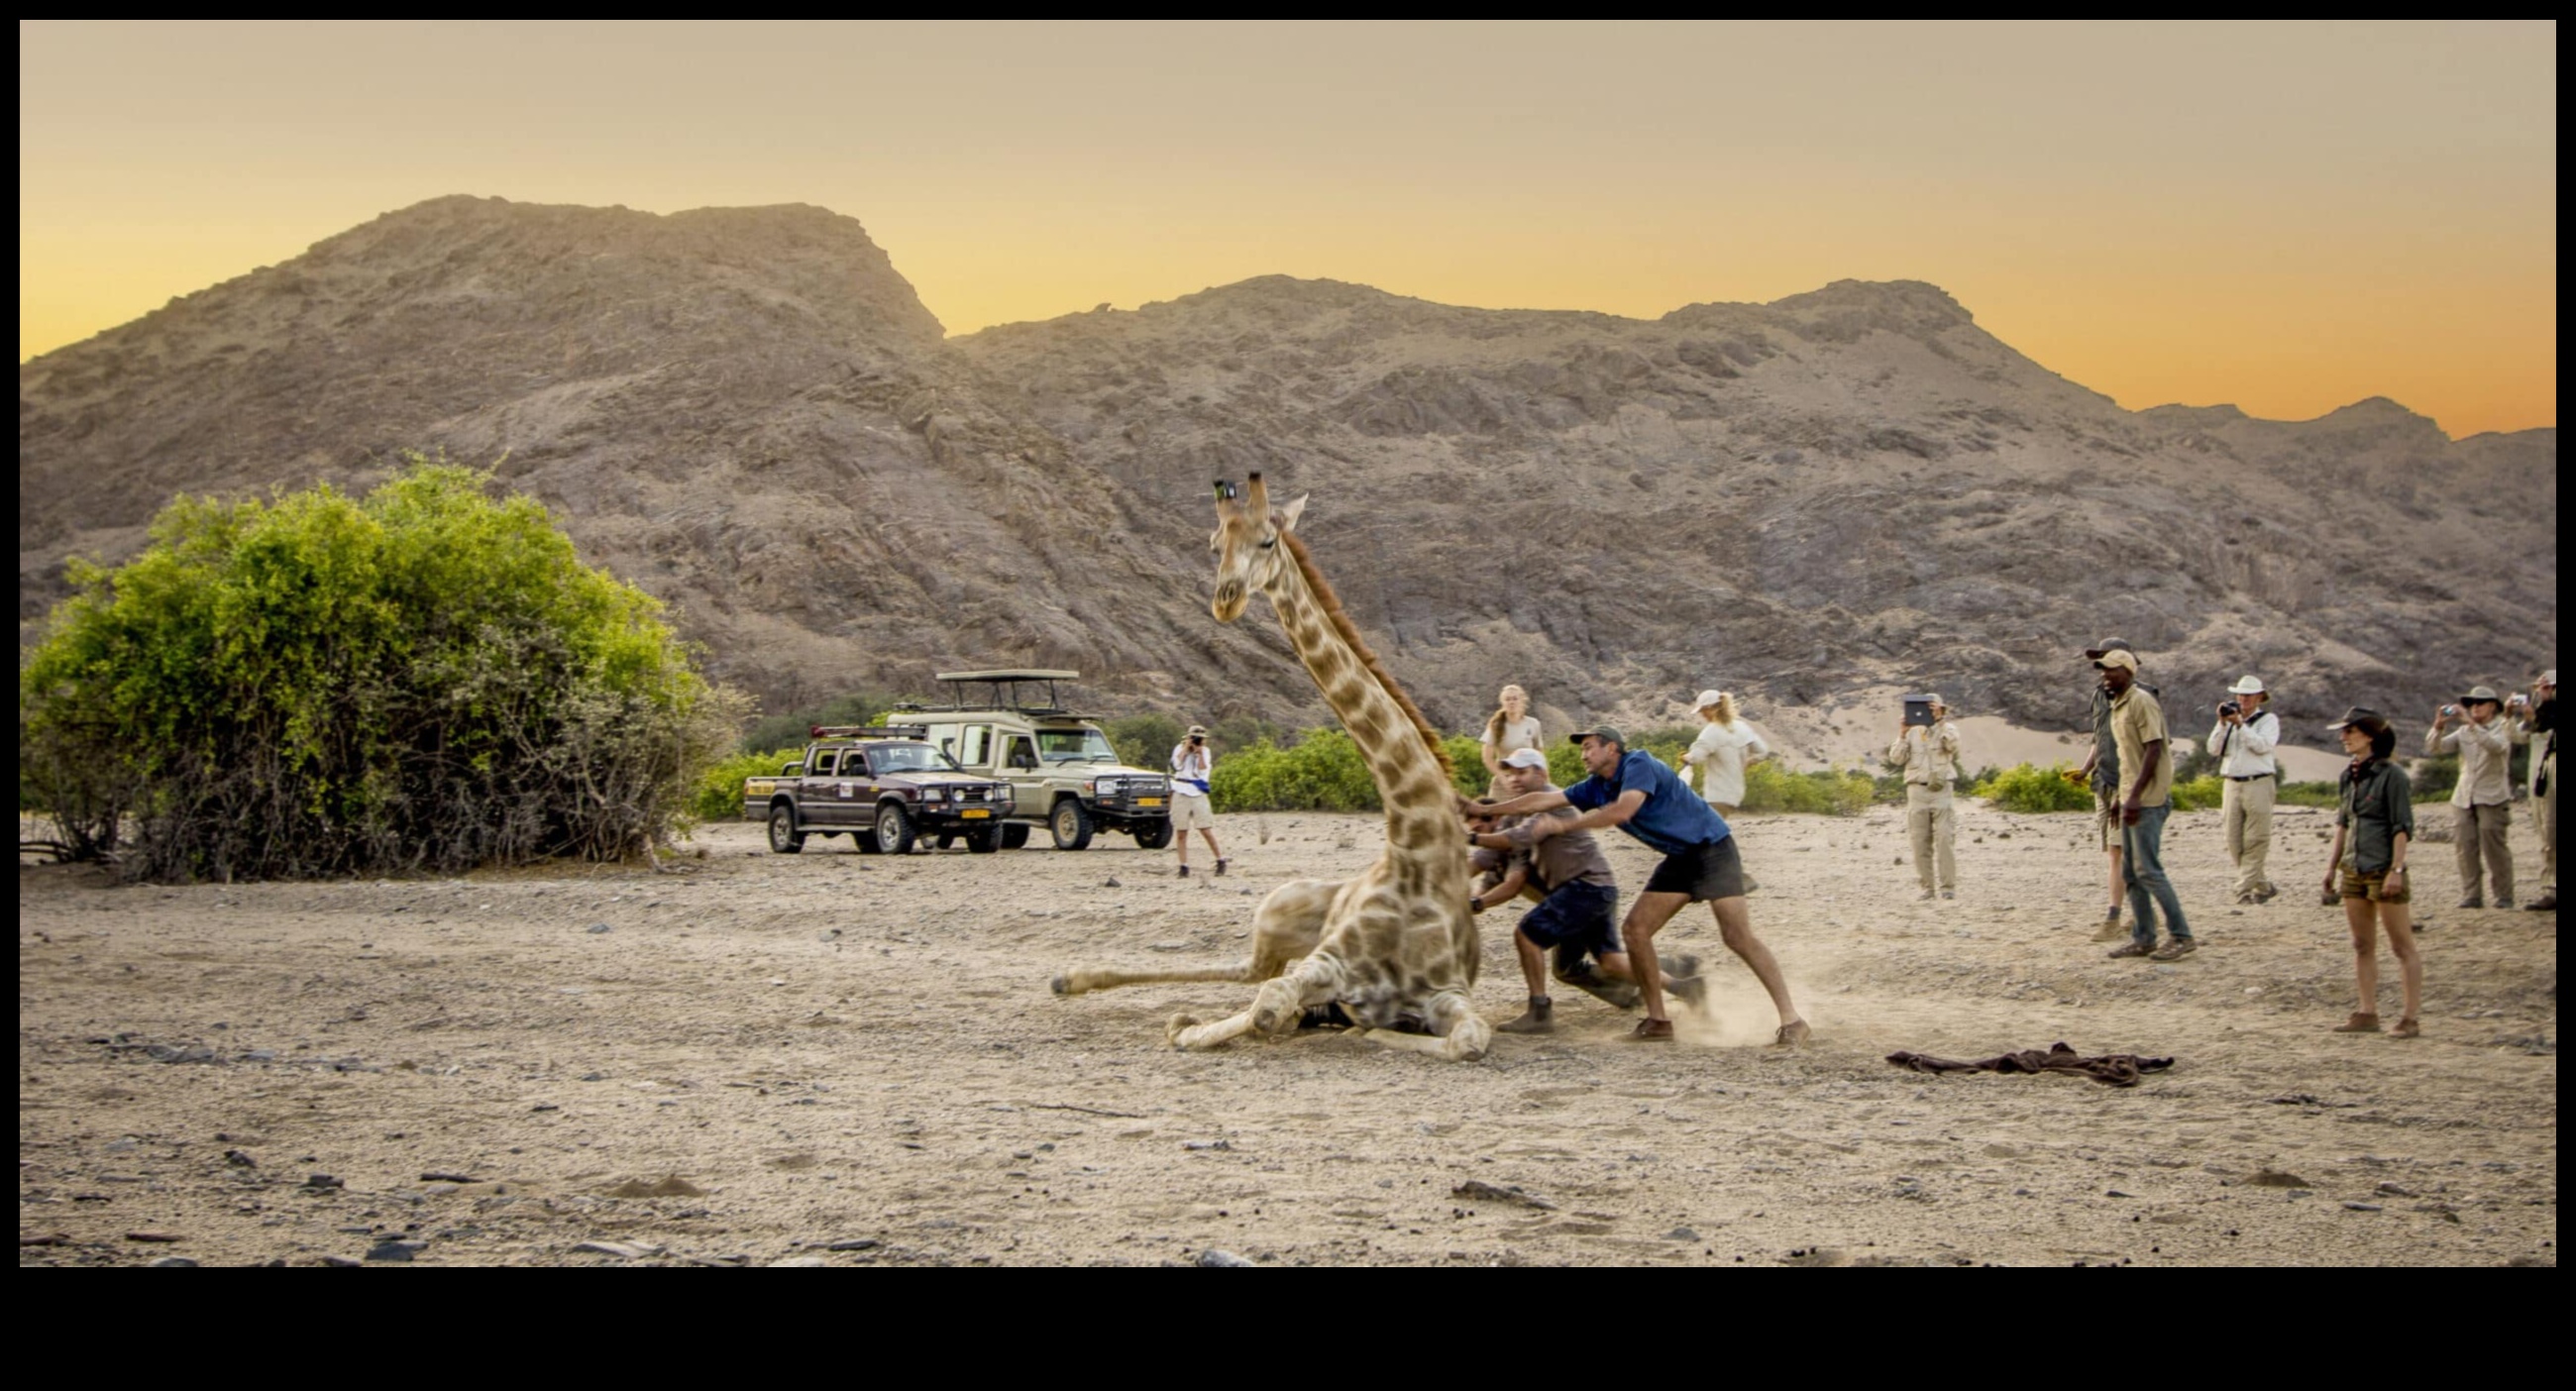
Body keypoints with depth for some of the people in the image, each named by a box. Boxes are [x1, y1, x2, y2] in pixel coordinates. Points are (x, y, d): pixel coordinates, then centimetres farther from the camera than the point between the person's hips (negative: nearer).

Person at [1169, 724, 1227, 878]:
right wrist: (1186, 748, -9)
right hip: (1181, 794, 0)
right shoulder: (1180, 748, 7)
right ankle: (1184, 867, 6)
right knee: (1181, 832, 0)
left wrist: (1200, 753, -9)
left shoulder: (1205, 752, 9)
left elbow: (1203, 772, -4)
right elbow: (1177, 764, -12)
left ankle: (1220, 860, 6)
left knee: (1206, 830, -7)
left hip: (1198, 795, 0)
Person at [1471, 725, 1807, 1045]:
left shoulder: (1639, 765, -18)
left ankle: (1791, 1020, -12)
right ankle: (1658, 1021, 5)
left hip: (1712, 849, -9)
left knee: (1737, 936, -16)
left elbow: (1622, 811, -33)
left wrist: (1562, 825, -28)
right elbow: (1543, 800, 10)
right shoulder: (1597, 787, 7)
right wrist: (1483, 810, 9)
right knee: (1634, 930, -1)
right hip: (1679, 859, 9)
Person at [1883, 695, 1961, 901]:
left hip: (1941, 790, -2)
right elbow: (1896, 759, 2)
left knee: (1945, 839, -9)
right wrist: (1902, 734, -9)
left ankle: (1949, 886, -7)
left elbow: (1953, 744, -16)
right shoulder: (1912, 732, 11)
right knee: (1920, 841, 1)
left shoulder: (1948, 729, 7)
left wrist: (1940, 722, -23)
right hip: (1917, 790, 2)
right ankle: (1926, 887, 5)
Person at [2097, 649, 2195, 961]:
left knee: (2148, 869, -11)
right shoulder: (2118, 707, 17)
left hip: (2148, 799, -10)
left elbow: (2153, 750, -19)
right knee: (2131, 871, 10)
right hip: (2132, 799, 10)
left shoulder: (2142, 702, -12)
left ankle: (2181, 936, -6)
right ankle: (2143, 938, 14)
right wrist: (2121, 797, 23)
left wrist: (2135, 795, -23)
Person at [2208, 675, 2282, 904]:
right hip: (2231, 784, 5)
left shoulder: (2268, 719, 4)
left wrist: (2240, 724, -17)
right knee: (2234, 841, 3)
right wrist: (2222, 723, -5)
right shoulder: (2229, 719, 17)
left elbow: (2262, 745, -14)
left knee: (2255, 841, -8)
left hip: (2258, 784, -5)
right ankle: (2264, 886, 16)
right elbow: (2214, 749, 5)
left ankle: (2245, 889, -6)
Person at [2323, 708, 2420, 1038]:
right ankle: (2367, 1014, 17)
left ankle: (2411, 1018, 0)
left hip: (2383, 870, -8)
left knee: (2402, 947, -2)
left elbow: (2403, 826, -13)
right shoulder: (2347, 777, 11)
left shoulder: (2391, 775, -11)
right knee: (2362, 946, 11)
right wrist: (2333, 865, 16)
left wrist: (2396, 869, -19)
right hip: (2354, 870, 8)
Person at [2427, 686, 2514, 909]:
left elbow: (2496, 746, -22)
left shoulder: (2502, 728, 2)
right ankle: (2471, 895, 2)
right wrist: (2439, 726, -12)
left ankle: (2504, 896, 0)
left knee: (2494, 848, -8)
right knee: (2464, 848, -3)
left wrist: (2471, 723, -27)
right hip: (2463, 797, 5)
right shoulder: (2463, 732, 15)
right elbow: (2433, 748, 5)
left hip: (2492, 798, -5)